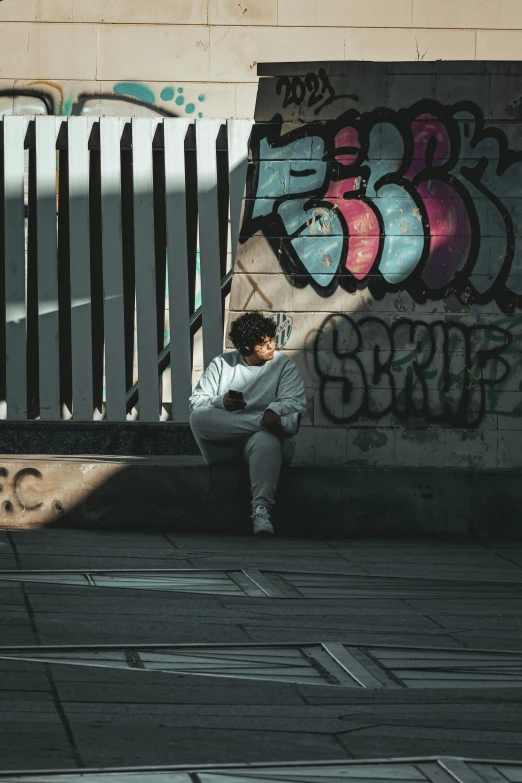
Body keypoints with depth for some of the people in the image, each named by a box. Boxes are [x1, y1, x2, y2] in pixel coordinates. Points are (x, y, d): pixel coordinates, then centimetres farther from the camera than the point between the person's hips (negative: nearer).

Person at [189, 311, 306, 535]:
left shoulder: (284, 365, 11)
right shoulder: (222, 364, 13)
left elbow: (296, 403, -4)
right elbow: (196, 401, 5)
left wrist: (274, 410, -28)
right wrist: (221, 403, -18)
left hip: (263, 435, -2)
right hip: (223, 444, 2)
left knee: (266, 442, -41)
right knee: (198, 417, -30)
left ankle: (261, 511, -57)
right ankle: (272, 423, -30)